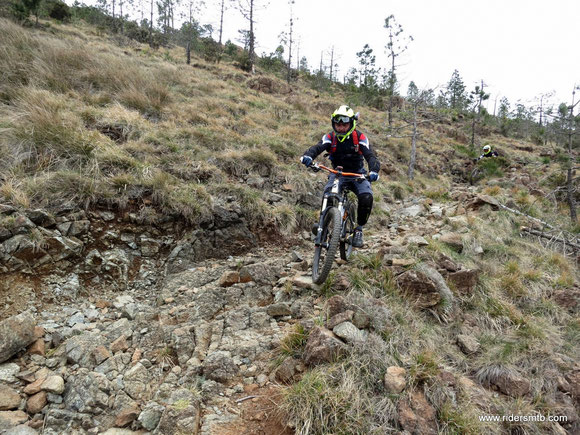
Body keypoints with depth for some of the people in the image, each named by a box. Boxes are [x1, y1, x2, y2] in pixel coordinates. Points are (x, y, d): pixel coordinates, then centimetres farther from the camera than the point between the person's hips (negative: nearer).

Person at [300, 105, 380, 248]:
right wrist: (308, 156, -51)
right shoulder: (329, 137, -9)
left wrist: (374, 170, -44)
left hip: (357, 174, 0)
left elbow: (371, 156, -22)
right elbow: (317, 147, -27)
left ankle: (359, 228, -4)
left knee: (366, 197, -26)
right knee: (328, 194, -30)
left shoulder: (360, 138, -12)